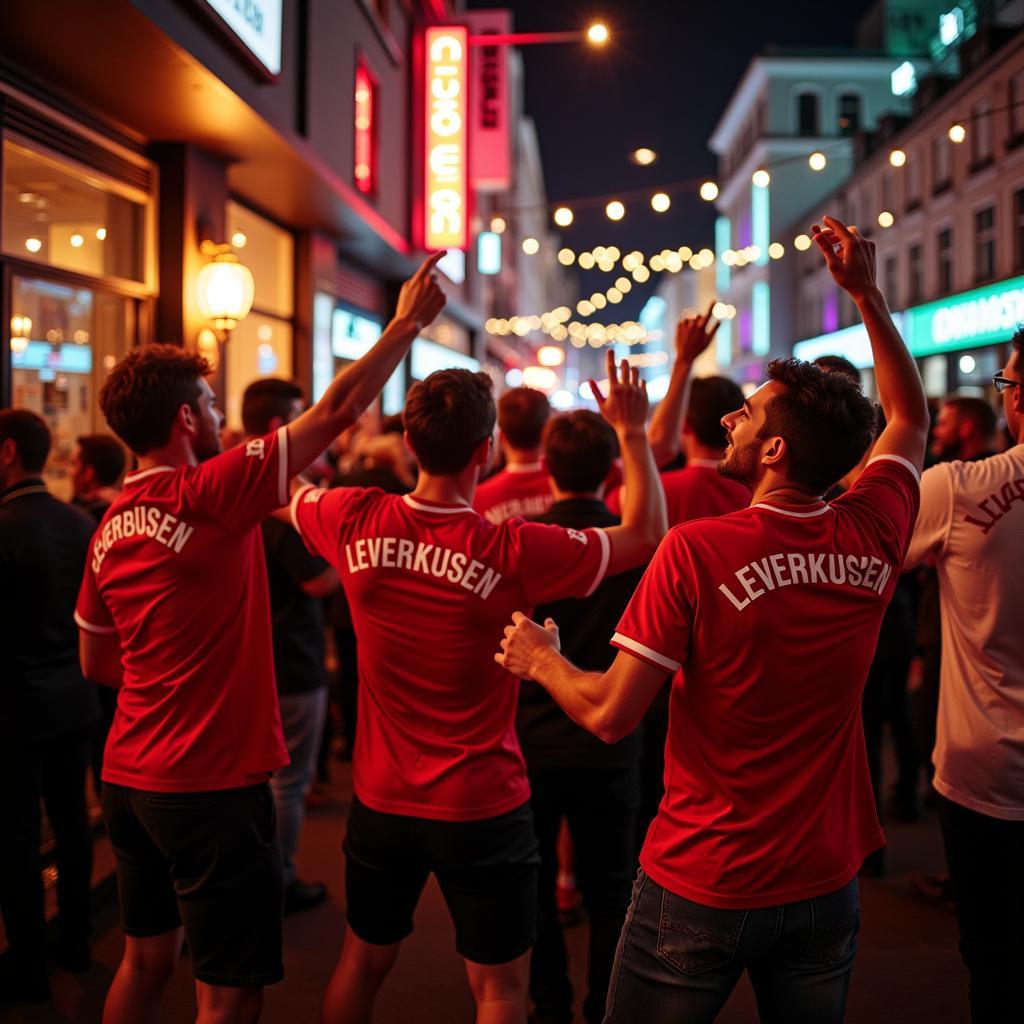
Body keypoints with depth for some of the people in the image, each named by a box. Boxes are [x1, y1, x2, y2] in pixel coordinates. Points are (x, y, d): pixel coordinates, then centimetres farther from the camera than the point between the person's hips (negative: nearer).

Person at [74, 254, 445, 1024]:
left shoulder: (110, 527, 5)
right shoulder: (210, 494, -17)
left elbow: (96, 664, 15)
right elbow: (336, 413, -15)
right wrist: (408, 324, -7)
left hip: (130, 778, 8)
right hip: (212, 785, -8)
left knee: (145, 960, 22)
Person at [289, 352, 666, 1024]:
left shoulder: (354, 521, -12)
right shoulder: (513, 552, -23)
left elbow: (286, 493, 12)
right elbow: (647, 534, -10)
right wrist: (633, 432, 2)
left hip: (382, 798, 4)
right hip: (481, 809, -4)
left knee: (364, 959, 23)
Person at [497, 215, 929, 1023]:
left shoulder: (697, 550, -21)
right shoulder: (872, 539, -6)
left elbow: (611, 713, -19)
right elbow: (910, 419, 14)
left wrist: (540, 659, 0)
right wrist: (866, 292, 13)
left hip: (701, 887, -4)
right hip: (824, 886, 5)